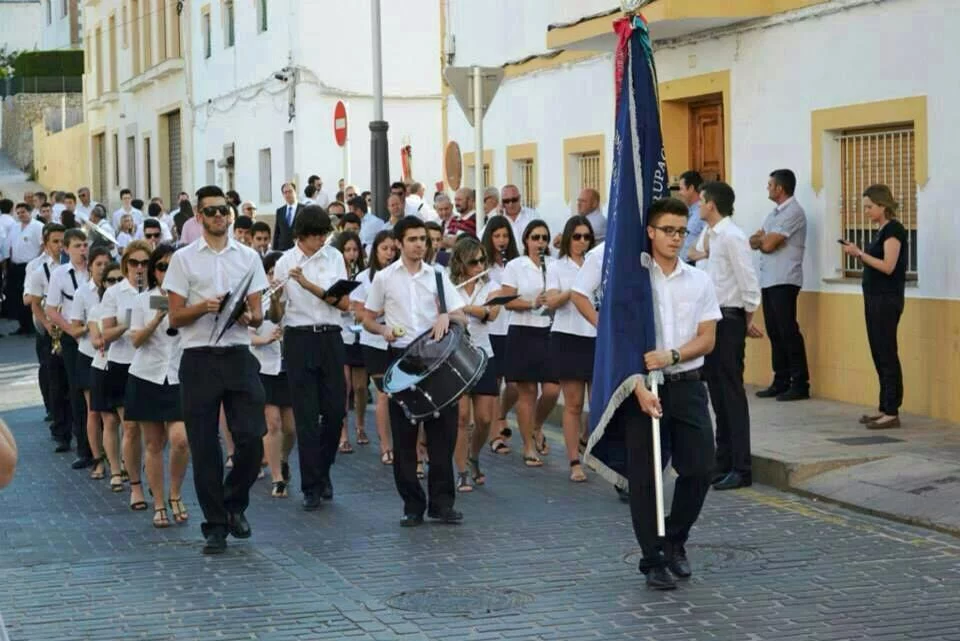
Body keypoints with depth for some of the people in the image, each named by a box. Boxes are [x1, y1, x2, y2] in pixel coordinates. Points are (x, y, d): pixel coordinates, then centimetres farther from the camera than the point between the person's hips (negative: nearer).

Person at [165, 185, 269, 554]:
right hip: (199, 358, -1)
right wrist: (204, 307, -15)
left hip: (239, 356, 1)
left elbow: (258, 313, 10)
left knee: (252, 438, -6)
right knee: (204, 446, 2)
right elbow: (175, 317, 3)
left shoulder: (248, 257, 11)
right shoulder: (184, 259, 4)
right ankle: (215, 524, 12)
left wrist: (249, 316, -13)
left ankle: (234, 504, 18)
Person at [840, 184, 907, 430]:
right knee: (879, 354, 11)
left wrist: (860, 253, -17)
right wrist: (858, 254, 4)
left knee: (887, 354, -7)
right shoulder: (882, 231, 15)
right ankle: (884, 408, 16)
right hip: (875, 298, 10)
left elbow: (888, 266, -21)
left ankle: (892, 413, -4)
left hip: (887, 300, -10)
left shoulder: (893, 229, -13)